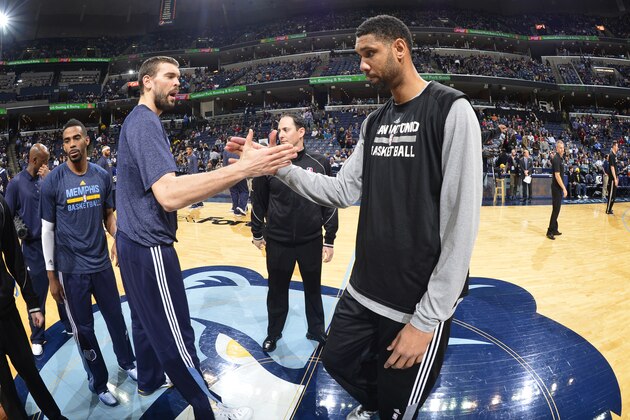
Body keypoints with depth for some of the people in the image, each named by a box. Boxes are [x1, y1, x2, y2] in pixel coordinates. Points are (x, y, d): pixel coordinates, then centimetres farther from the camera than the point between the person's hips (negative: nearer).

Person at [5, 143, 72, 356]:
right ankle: (37, 338, 22)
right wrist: (19, 230, -15)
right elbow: (8, 215, 0)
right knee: (37, 293, 6)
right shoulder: (16, 183, -5)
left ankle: (69, 325, 30)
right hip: (34, 247, -3)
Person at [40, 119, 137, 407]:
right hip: (71, 270, -3)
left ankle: (127, 363, 41)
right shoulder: (52, 182, -10)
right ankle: (98, 382, 29)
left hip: (102, 264, 3)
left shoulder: (102, 176, -1)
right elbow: (47, 230, -5)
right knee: (84, 329, 10)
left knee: (116, 317, 17)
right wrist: (51, 275, -4)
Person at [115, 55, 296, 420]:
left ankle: (149, 379, 44)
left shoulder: (136, 120, 14)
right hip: (149, 246, -10)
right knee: (176, 336, 1)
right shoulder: (145, 122, -19)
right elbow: (169, 194, -35)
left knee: (147, 320, 24)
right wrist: (243, 168, -41)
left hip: (135, 242, 11)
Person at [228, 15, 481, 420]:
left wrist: (428, 318, -18)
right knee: (338, 360, 23)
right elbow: (345, 191, 7)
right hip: (364, 291, 7)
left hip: (419, 302, -7)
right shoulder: (374, 122, 8)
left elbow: (462, 222, -19)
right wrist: (280, 166, -5)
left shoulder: (451, 110, -15)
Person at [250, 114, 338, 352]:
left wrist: (330, 240, -1)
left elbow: (331, 203, -1)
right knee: (277, 291, 15)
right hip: (278, 242, 0)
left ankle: (316, 331, 38)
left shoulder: (319, 164, -4)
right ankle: (273, 333, 36)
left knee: (313, 289, 17)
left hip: (312, 242, 0)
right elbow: (258, 201, 5)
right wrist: (257, 233, 9)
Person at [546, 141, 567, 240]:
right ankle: (550, 231, -4)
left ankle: (554, 229, 19)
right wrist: (564, 188, -21)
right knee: (556, 209, -7)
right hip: (557, 187, -9)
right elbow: (557, 175, -21)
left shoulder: (559, 158, 11)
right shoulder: (556, 159, -16)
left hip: (558, 187, 9)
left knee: (556, 209, 13)